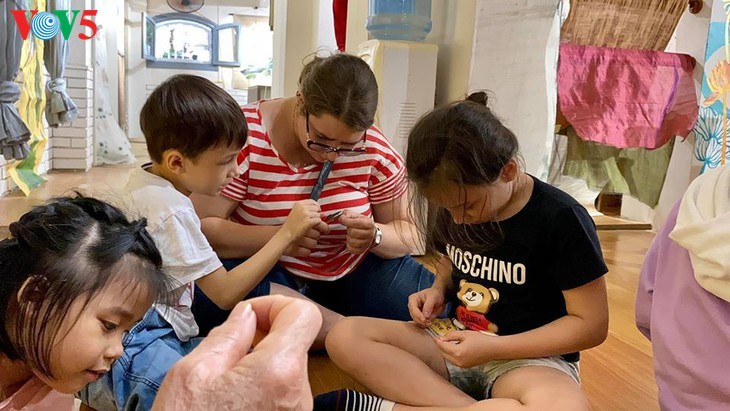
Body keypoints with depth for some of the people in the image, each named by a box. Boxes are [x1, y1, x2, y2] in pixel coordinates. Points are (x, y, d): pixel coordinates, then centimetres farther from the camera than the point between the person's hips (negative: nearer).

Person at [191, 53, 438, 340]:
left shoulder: (375, 151, -8)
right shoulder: (244, 137, -16)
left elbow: (409, 233, 0)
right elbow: (199, 227, -18)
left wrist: (375, 236, -24)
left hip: (353, 274, 2)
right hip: (262, 274, -1)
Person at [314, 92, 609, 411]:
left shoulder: (560, 220, -18)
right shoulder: (453, 204, 0)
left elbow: (591, 324, -14)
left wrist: (494, 347, -19)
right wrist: (438, 289, -2)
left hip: (528, 356, -4)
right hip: (457, 341, 5)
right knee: (345, 336, -15)